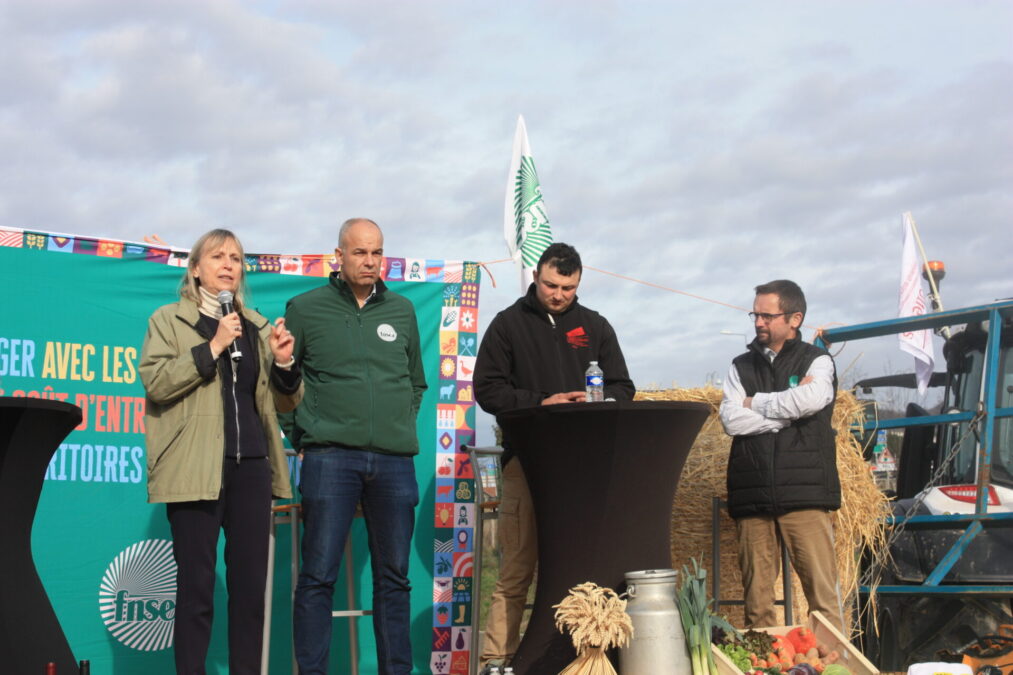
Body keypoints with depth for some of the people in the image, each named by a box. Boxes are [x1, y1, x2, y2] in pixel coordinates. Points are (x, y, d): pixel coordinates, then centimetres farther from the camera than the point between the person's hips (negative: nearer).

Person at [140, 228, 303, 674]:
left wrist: (283, 362, -1)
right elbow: (155, 381, -10)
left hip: (250, 466, 4)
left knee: (251, 583, 5)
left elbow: (287, 401, 18)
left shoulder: (257, 327, 17)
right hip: (196, 468, -4)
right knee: (196, 585, -2)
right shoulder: (169, 320, 6)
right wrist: (213, 347, -15)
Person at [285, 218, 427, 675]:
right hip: (330, 457, -3)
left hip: (395, 460, 4)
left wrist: (404, 426, 13)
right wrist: (302, 432, 0)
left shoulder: (402, 311, 14)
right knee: (318, 575, -4)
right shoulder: (306, 309, 4)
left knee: (394, 577, 8)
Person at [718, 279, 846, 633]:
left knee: (822, 590, -8)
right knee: (756, 597, 1)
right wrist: (787, 413, -3)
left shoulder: (817, 361, 10)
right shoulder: (741, 366, 19)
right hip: (752, 494, 3)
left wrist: (756, 403, 2)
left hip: (805, 493, -3)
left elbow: (810, 399, -11)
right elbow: (731, 420, 3)